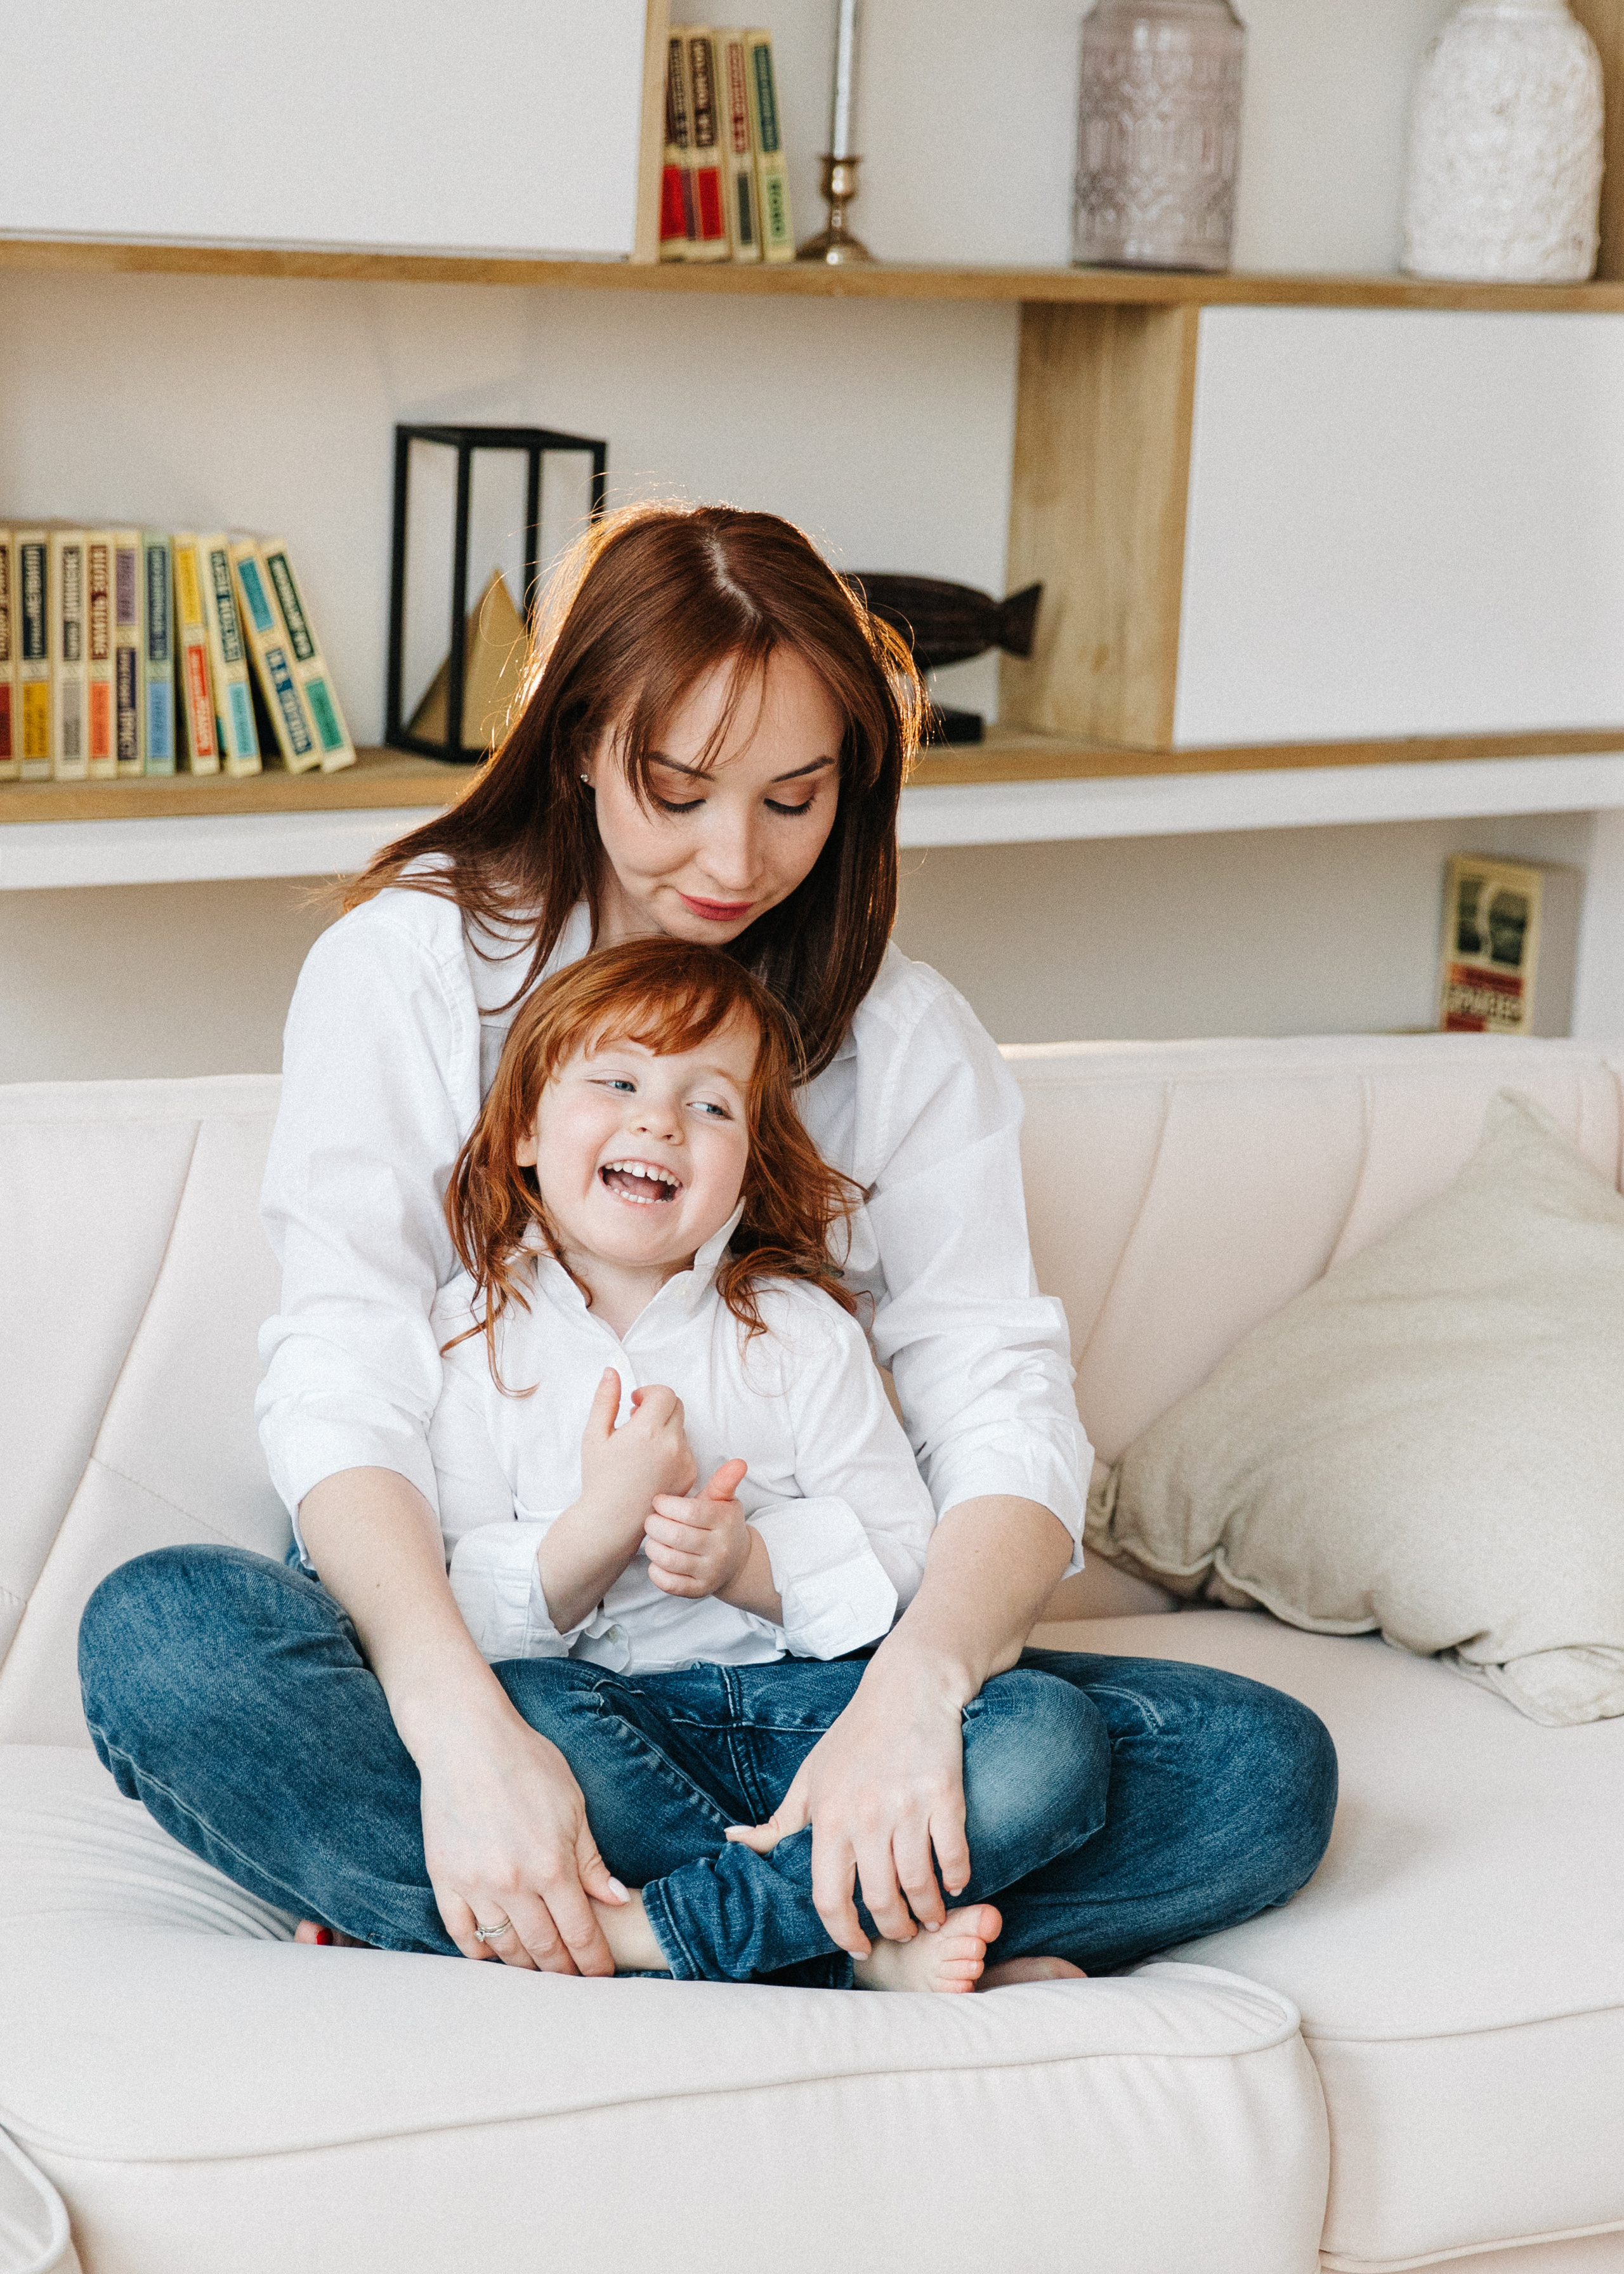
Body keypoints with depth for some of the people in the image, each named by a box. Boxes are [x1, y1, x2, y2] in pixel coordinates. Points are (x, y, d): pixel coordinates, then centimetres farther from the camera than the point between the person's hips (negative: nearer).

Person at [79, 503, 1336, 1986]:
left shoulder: (907, 1033, 5)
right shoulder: (409, 968, -2)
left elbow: (1006, 1416, -7)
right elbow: (346, 1382, -15)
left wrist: (913, 1689, -30)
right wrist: (462, 1725, -34)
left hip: (799, 1675, 3)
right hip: (491, 1651, -2)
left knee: (1263, 1771, -21)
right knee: (158, 1636, -33)